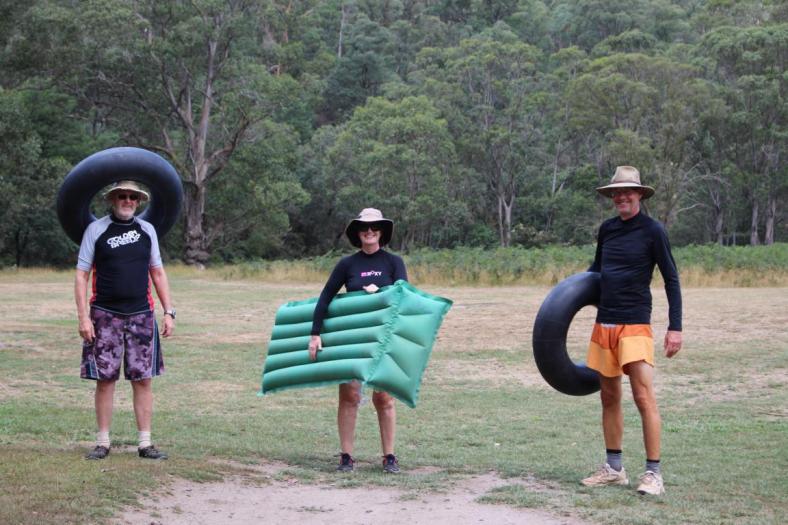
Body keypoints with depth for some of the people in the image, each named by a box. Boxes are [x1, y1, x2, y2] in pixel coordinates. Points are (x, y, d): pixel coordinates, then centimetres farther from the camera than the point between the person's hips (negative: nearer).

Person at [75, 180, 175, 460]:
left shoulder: (147, 230, 10)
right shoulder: (96, 230, 1)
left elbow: (157, 273, 15)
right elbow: (81, 274, 0)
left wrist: (169, 312, 7)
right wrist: (83, 317, -8)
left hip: (141, 316, 2)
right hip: (105, 316, -2)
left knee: (143, 380, 1)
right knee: (105, 379, 0)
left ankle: (145, 444, 7)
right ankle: (103, 443, 10)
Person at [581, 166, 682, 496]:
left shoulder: (652, 231, -5)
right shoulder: (607, 229, 10)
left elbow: (671, 280, -4)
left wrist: (675, 327, -9)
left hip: (635, 324, -6)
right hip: (604, 323, 6)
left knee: (644, 397, -11)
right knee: (609, 398, 11)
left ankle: (653, 474, -6)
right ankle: (614, 469, 21)